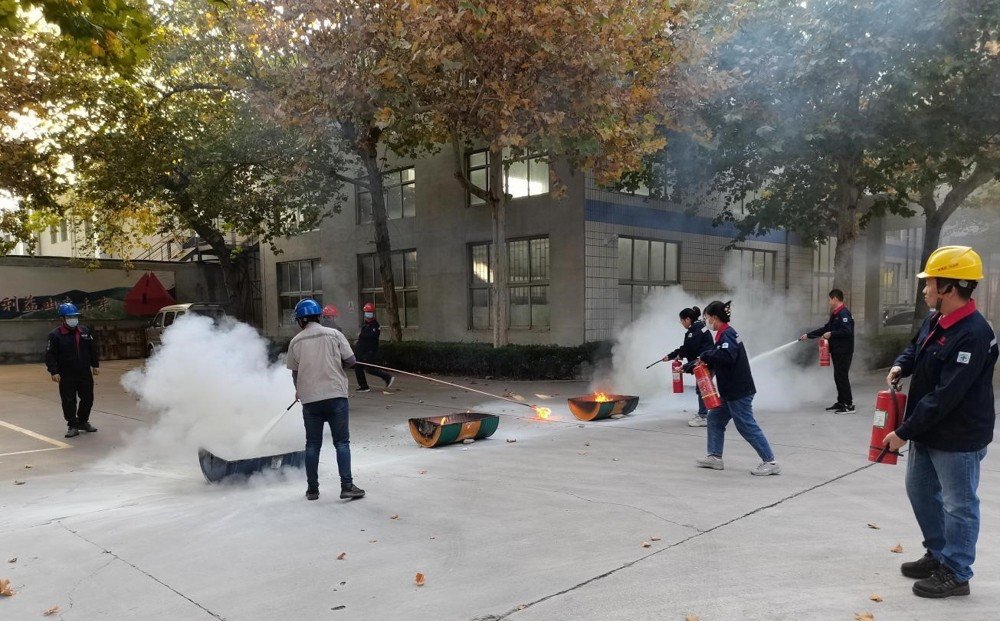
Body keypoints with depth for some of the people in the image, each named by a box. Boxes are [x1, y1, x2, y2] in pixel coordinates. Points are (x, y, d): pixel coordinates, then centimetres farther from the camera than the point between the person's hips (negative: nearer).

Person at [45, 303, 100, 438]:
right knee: (69, 402, 0)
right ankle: (72, 426, 12)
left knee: (88, 399, 12)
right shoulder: (55, 335, -7)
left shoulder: (85, 331, 6)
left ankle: (83, 422, 31)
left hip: (85, 373, 4)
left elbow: (93, 349, 15)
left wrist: (95, 365, 14)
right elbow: (50, 355, -9)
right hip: (66, 376, -4)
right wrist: (54, 372, -16)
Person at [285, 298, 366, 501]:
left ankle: (312, 489, 17)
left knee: (312, 444, 11)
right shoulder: (334, 334, -3)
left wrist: (299, 391, 28)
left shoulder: (296, 342, 1)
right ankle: (347, 486, -1)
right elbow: (350, 361, -4)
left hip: (309, 398, 2)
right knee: (342, 442, 3)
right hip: (335, 395, -2)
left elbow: (294, 372, 9)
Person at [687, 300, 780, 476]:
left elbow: (726, 356, -35)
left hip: (739, 392, -10)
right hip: (730, 391, 10)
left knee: (747, 426, -5)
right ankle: (715, 456, 22)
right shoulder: (724, 334, 15)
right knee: (715, 418, 15)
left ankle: (770, 462, 2)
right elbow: (714, 359, 22)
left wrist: (705, 356, -23)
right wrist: (687, 367, 22)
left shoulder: (727, 334, -16)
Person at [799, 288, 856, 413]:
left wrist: (831, 334, -17)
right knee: (838, 377, 13)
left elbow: (847, 331, -25)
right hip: (837, 351, 10)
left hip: (844, 351, -10)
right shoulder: (835, 315, 19)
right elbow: (825, 329, 25)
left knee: (842, 377, -9)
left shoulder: (844, 314, -14)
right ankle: (841, 403, 20)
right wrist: (808, 335, 24)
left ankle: (849, 405, -6)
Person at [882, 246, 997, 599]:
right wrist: (901, 366, 1)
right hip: (927, 431, 10)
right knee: (920, 490, 21)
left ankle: (956, 574, 21)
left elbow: (944, 397, -28)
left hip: (958, 438, -10)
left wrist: (904, 432, -23)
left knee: (958, 505, 6)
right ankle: (939, 555, 38)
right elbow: (915, 347, 24)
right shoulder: (935, 321, 2)